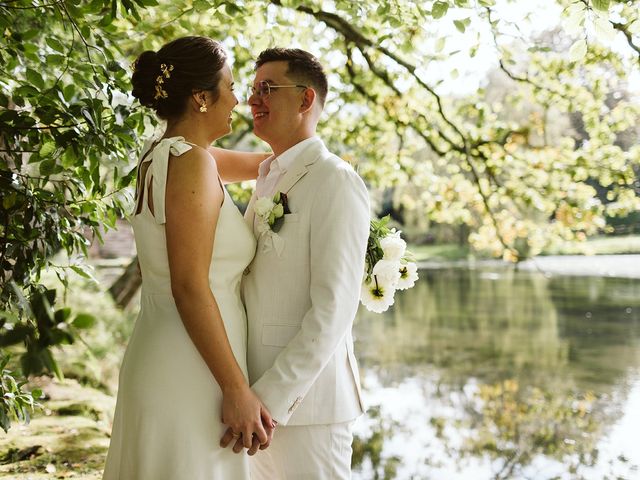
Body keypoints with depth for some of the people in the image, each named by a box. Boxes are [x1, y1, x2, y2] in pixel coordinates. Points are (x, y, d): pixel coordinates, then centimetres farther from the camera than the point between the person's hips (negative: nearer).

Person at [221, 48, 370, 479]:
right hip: (265, 391, 8)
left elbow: (334, 307, -20)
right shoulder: (269, 180, 14)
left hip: (306, 393, -8)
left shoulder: (334, 181, -13)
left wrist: (271, 397, -22)